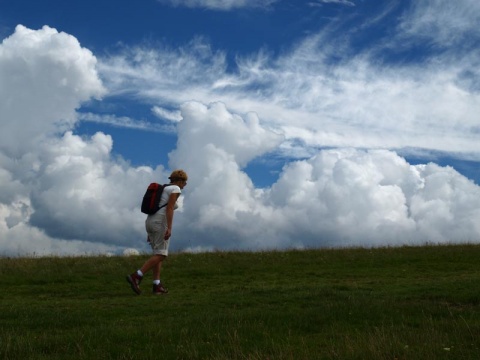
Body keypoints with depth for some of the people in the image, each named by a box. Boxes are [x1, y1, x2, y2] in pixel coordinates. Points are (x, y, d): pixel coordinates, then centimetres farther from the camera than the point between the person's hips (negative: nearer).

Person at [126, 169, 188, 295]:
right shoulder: (176, 189, -2)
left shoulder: (162, 190, 24)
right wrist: (169, 228, -22)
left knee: (158, 254, 12)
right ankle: (135, 276, -21)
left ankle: (157, 286, 5)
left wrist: (151, 232, 23)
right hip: (161, 224, -9)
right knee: (161, 255, -9)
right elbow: (169, 209, -16)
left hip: (151, 223, 9)